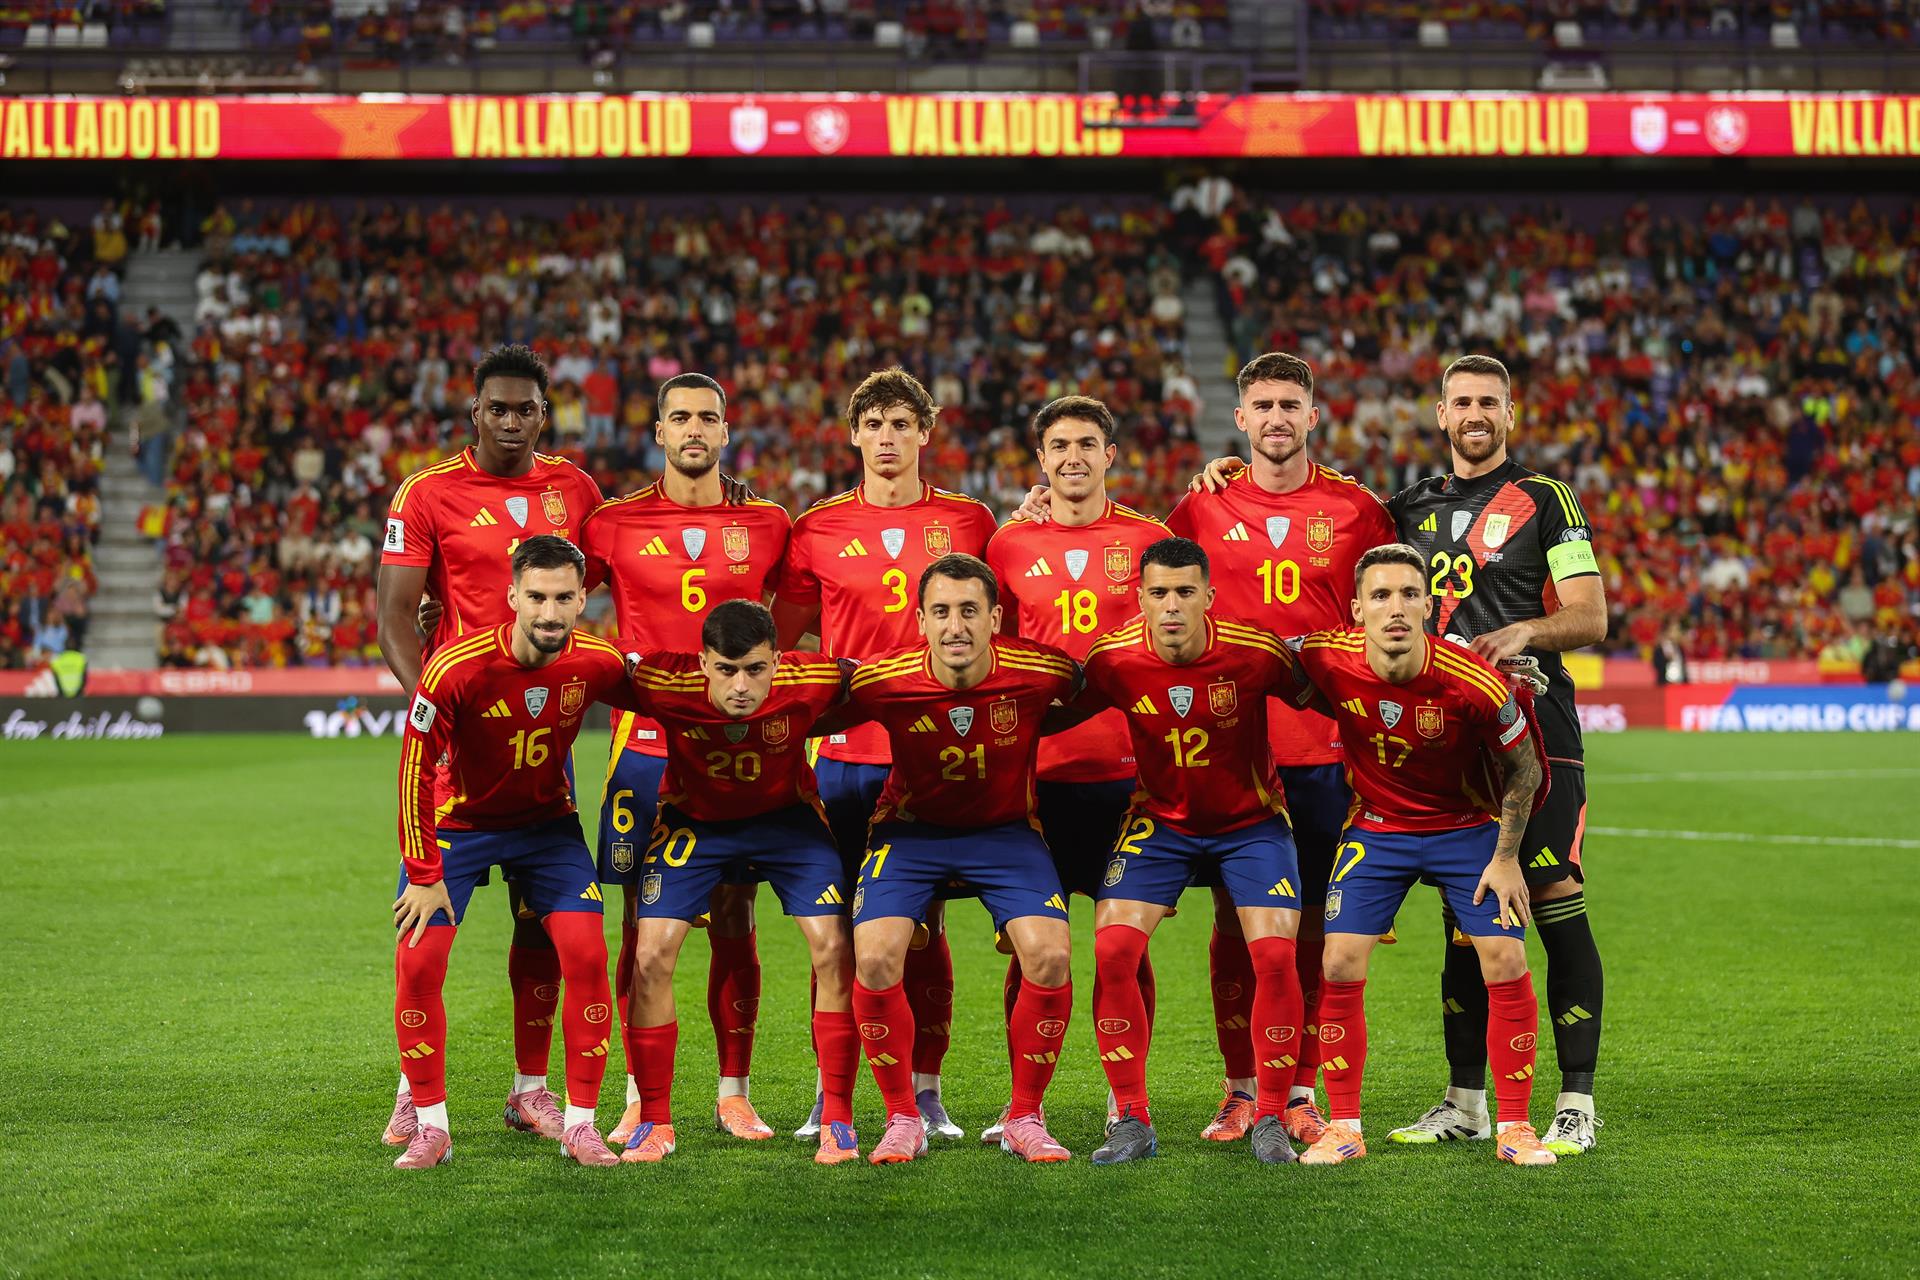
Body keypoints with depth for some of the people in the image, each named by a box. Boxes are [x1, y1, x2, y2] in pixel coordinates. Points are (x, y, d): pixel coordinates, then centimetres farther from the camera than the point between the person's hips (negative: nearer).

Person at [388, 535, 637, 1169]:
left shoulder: (598, 665, -19)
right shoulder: (456, 669, -29)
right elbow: (415, 769, -19)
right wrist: (425, 875, -17)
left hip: (548, 822, 2)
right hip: (457, 822, -2)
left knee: (587, 955, -13)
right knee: (417, 962, -12)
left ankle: (580, 1123, -1)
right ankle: (430, 1125, 4)